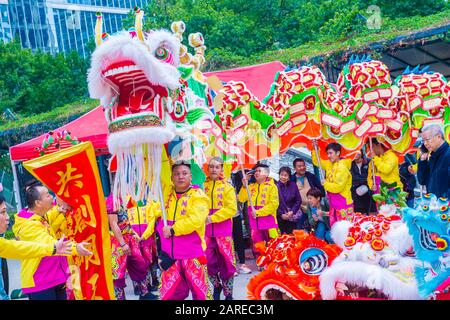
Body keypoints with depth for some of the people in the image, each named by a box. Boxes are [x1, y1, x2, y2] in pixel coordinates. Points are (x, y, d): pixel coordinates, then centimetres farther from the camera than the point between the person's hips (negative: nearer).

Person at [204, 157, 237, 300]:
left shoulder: (227, 187, 0)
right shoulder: (203, 186, 7)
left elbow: (231, 208, -9)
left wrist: (212, 218, -17)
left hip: (223, 229, -2)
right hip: (206, 229, 2)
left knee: (225, 261, 1)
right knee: (208, 260, 5)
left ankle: (228, 293, 16)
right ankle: (217, 286, 30)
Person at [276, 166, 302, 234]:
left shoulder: (293, 185, 1)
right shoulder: (276, 186, -7)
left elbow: (298, 200, 3)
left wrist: (292, 211, -8)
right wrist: (281, 214, -12)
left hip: (292, 216, 2)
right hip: (280, 217, -2)